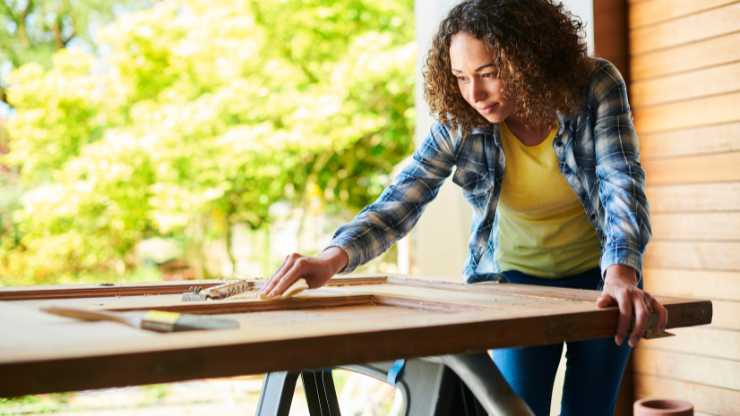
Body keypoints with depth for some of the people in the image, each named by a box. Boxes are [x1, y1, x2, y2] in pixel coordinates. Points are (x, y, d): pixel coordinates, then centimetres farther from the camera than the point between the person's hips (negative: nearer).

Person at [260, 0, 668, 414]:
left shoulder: (596, 85, -21)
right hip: (516, 277, 0)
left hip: (597, 275, 0)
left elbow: (622, 181, -30)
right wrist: (334, 257, -42)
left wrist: (621, 274, -47)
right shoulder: (459, 121, -19)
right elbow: (403, 198, -23)